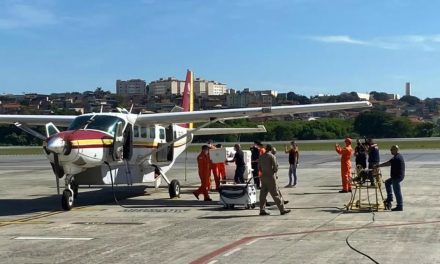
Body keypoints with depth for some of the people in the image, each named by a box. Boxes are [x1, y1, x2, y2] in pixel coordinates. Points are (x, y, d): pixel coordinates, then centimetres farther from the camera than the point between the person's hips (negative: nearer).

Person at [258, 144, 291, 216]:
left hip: (263, 176, 6)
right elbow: (276, 167, -13)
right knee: (275, 194, -3)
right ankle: (282, 209, 2)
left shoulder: (261, 157, 8)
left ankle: (262, 210, 9)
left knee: (263, 193, 9)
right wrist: (273, 171, 6)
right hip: (270, 177, -6)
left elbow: (259, 167, 14)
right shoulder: (271, 156, -10)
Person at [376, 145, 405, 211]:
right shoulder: (399, 156, 13)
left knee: (397, 191, -4)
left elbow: (387, 163, -20)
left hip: (397, 177, -11)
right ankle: (389, 198, 26)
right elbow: (390, 163, 18)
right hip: (396, 176, 11)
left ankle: (400, 206, 1)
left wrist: (378, 166, -10)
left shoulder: (396, 158, -21)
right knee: (387, 182, 25)